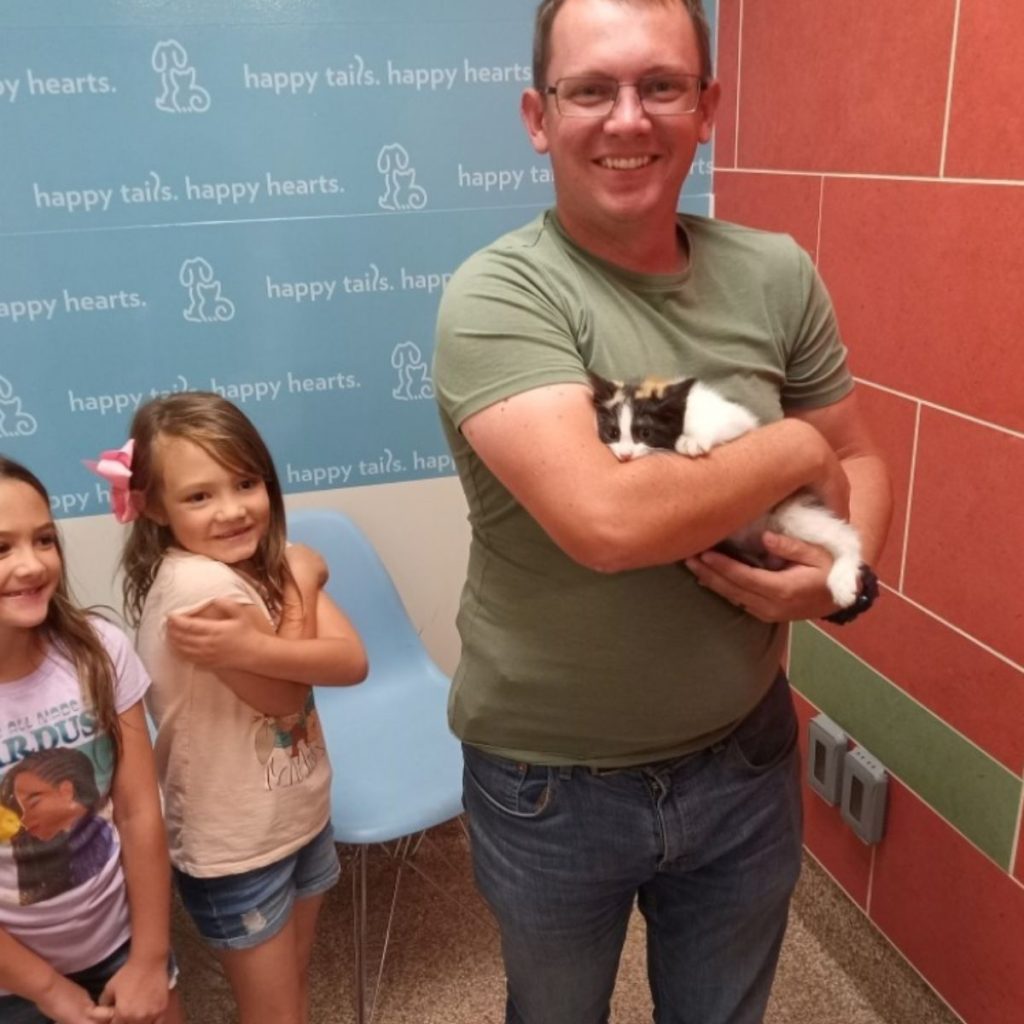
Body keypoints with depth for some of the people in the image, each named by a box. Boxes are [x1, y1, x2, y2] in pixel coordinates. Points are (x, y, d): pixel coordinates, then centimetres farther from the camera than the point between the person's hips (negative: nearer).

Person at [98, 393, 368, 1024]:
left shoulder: (271, 562, -5)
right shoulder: (194, 580, -28)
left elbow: (352, 661, -17)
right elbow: (285, 697, -23)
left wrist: (253, 647, -31)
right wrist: (300, 582, -16)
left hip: (302, 817, 7)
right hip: (234, 849, -6)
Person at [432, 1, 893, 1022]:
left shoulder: (776, 276, -5)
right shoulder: (498, 294, -20)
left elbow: (856, 463, 7)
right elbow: (604, 517, -34)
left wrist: (846, 573, -15)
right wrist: (794, 447, -19)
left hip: (744, 761, 4)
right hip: (550, 784, -3)